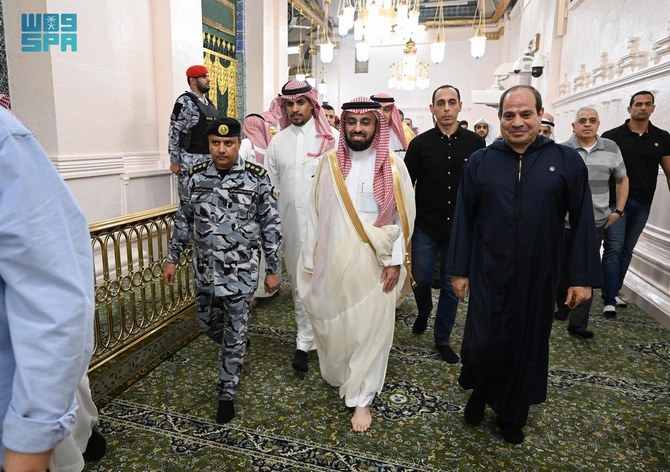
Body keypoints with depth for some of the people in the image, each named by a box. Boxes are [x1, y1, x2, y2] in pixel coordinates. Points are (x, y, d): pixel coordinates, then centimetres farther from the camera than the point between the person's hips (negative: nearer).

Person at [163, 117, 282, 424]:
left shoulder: (256, 178, -11)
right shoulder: (197, 176, 0)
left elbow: (270, 226, -6)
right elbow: (184, 220, 10)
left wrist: (273, 270, -5)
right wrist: (172, 259, 10)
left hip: (241, 271, -4)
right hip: (205, 269, 5)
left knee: (235, 334, 4)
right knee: (207, 323, 20)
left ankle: (227, 395, 23)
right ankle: (236, 350, 52)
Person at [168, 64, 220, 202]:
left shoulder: (209, 103, 15)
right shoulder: (185, 102, -8)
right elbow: (174, 133, -11)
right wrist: (174, 162, -14)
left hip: (209, 159, 7)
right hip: (190, 161, -7)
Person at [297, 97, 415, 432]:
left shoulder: (393, 166, -3)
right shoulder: (330, 163, 2)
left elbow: (404, 217, -1)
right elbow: (315, 214, 4)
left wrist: (396, 261, -7)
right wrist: (310, 260, 4)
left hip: (375, 263, -2)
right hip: (334, 261, 2)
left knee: (370, 328, 5)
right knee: (333, 324, 14)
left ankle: (361, 398, 20)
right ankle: (338, 376, 41)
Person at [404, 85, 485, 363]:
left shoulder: (476, 143, 0)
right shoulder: (420, 143, -1)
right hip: (426, 227, 0)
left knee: (452, 286, 9)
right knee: (421, 280, 7)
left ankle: (442, 339, 27)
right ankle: (424, 312, 42)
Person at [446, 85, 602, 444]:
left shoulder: (567, 161, -3)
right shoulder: (479, 162, -2)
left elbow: (583, 222, -1)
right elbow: (464, 219, 0)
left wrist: (583, 277, -3)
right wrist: (459, 269, 0)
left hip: (537, 278, 1)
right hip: (488, 276, 0)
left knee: (526, 347, 13)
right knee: (483, 344, 2)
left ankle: (512, 415, 36)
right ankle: (479, 393, 35)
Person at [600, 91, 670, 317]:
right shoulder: (612, 136, -3)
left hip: (643, 204, 4)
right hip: (616, 201, -4)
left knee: (627, 250, 12)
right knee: (613, 249, -7)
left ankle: (614, 291, 25)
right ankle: (609, 300, -5)